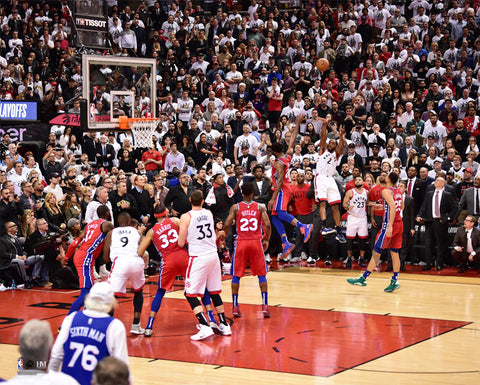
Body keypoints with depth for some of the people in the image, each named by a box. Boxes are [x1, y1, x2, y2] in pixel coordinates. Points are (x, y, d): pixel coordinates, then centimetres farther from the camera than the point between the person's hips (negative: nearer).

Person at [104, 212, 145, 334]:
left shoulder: (111, 233, 23)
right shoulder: (136, 231, 27)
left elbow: (105, 259, 19)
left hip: (120, 261, -2)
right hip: (137, 261, 2)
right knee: (138, 291, 27)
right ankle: (136, 325, 24)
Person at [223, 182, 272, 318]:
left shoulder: (235, 207, 0)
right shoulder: (260, 207, 2)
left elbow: (226, 225, -7)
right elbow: (267, 225, -8)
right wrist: (266, 240, 6)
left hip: (241, 242, 0)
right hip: (256, 242, 0)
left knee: (236, 275, 10)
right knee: (261, 275, 8)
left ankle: (235, 307, 7)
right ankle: (265, 306, -1)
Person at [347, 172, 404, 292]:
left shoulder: (386, 191, -13)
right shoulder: (399, 192, 11)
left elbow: (393, 207, -26)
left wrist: (390, 226, -29)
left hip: (390, 224, -8)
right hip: (399, 224, 8)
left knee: (376, 252, -5)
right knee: (394, 253, 11)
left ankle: (363, 278, -3)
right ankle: (395, 281, 10)